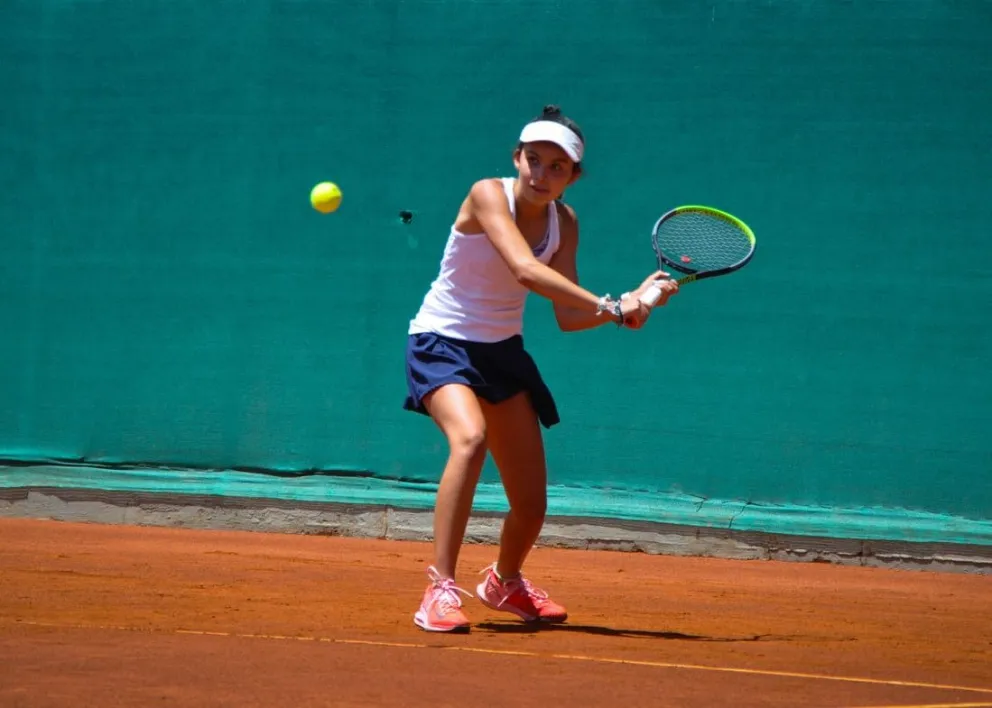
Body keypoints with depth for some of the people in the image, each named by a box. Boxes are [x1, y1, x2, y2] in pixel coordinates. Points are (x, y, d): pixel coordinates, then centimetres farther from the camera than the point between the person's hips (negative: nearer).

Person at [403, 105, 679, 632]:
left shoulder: (564, 223, -2)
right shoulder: (488, 194, -20)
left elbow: (567, 317, -3)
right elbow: (525, 270, -35)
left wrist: (631, 302, -19)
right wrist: (608, 306, -39)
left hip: (502, 351, 6)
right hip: (442, 341, -6)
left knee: (531, 504, 4)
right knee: (470, 437, -36)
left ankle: (504, 583, 38)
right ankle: (440, 591, -33)